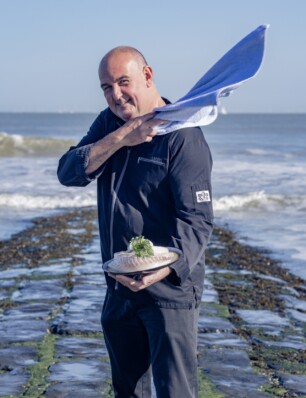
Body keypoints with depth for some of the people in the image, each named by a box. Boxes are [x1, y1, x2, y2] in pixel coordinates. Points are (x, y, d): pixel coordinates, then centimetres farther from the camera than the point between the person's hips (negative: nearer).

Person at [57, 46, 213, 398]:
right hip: (119, 286, 7)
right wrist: (119, 139, -20)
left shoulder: (182, 136, -14)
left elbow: (196, 219, -20)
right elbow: (68, 173, -6)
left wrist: (163, 269, -36)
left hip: (170, 288, -7)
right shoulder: (108, 124, 8)